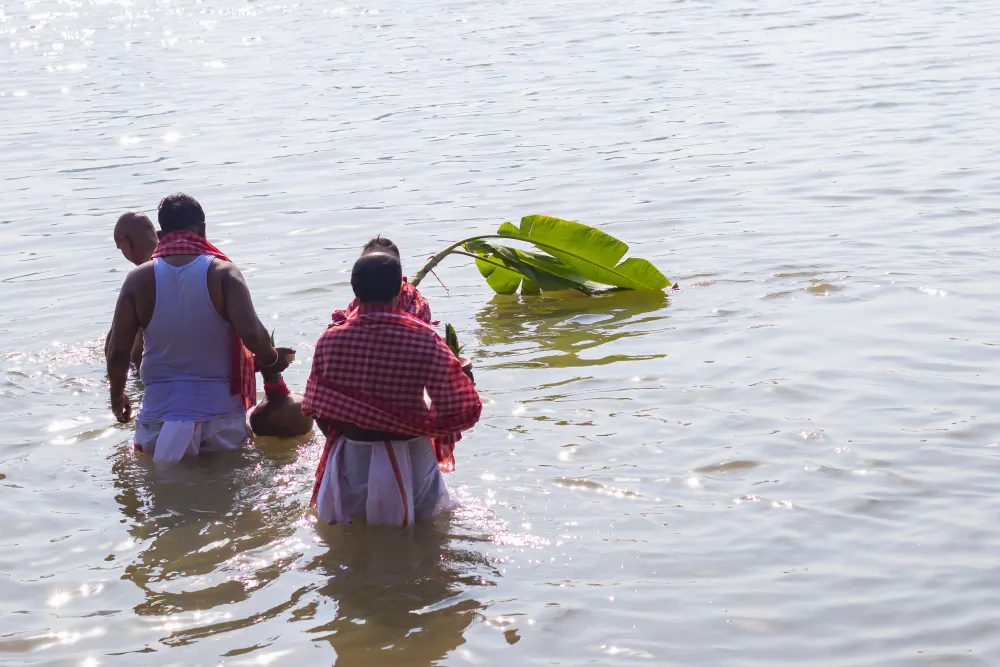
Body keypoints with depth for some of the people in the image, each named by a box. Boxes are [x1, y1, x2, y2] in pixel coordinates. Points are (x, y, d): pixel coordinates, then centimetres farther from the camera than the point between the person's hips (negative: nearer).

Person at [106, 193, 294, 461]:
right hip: (220, 407, -1)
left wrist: (117, 396, 16)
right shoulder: (222, 273, -6)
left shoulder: (140, 279, 0)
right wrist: (271, 358, 5)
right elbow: (251, 333, -17)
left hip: (160, 407, 1)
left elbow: (118, 351, -1)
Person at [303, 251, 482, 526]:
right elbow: (454, 409, -17)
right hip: (411, 460, -2)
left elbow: (318, 411, -3)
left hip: (353, 458, 2)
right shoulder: (423, 340, -17)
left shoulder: (330, 341, -11)